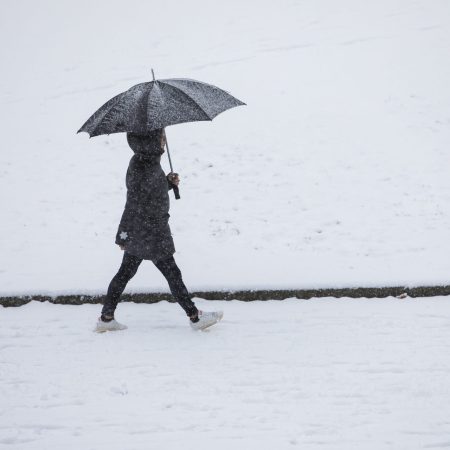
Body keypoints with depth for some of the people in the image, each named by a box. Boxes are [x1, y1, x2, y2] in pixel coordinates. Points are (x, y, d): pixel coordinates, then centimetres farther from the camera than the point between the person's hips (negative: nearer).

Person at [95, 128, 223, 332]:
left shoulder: (150, 161, 7)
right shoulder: (140, 167, -22)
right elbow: (133, 202, -21)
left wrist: (169, 182, 4)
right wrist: (124, 235, -19)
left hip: (139, 232, 10)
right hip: (149, 232, -10)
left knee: (126, 272, 12)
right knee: (172, 273, 1)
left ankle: (106, 318, 17)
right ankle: (195, 317, 11)